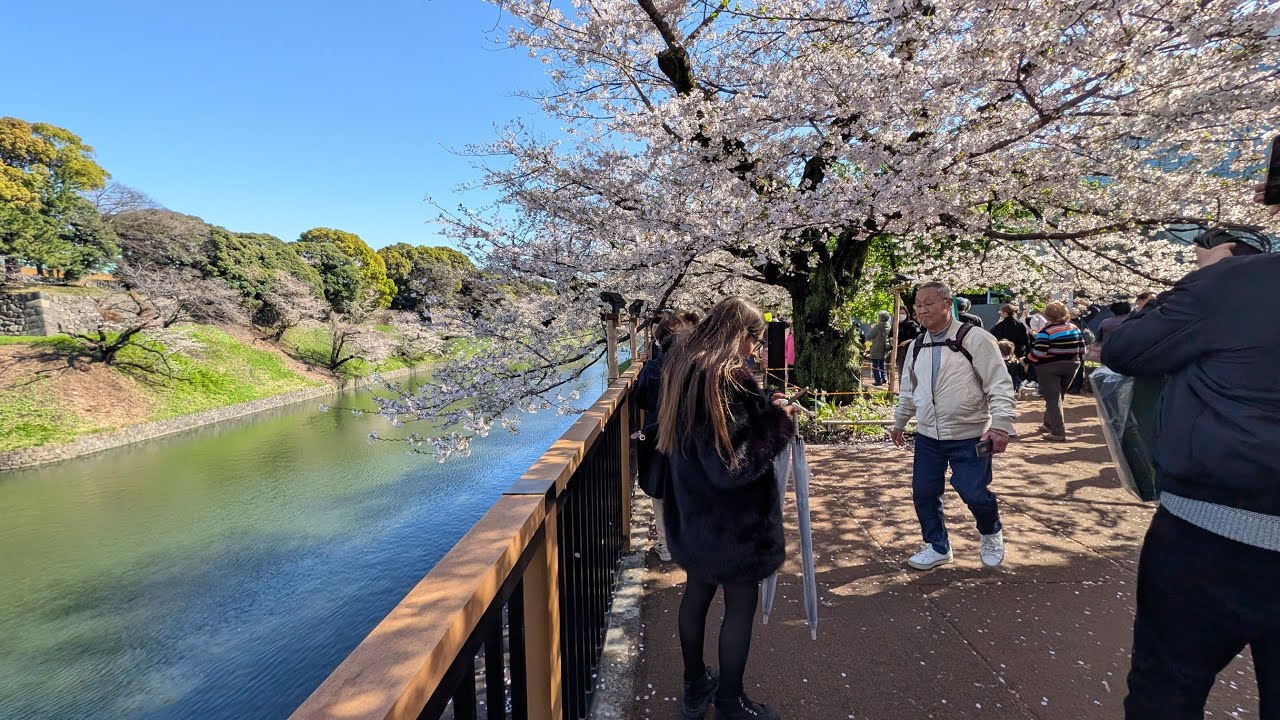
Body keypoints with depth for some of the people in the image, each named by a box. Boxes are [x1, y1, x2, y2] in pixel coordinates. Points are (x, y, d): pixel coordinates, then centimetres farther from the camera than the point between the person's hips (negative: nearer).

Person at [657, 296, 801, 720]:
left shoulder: (683, 364, 1)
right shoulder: (727, 377, -26)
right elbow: (733, 465, -27)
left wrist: (765, 409, 7)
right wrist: (778, 420, -17)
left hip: (692, 511, 9)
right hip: (733, 521, -8)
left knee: (697, 590, 22)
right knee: (740, 605, 12)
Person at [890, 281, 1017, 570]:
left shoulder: (974, 338, -12)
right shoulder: (918, 346, 7)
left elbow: (1000, 385, -14)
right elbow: (908, 389, 19)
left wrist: (1000, 425, -21)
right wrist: (900, 421, 24)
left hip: (969, 438, -5)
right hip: (927, 436, 6)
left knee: (974, 493, -5)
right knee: (923, 493, 8)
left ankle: (992, 535, 31)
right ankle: (937, 547, 29)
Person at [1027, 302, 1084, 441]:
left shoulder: (1046, 331, -16)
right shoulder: (1075, 328, 5)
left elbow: (1038, 353, -21)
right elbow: (1082, 349, 10)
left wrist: (1027, 359, -4)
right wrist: (1075, 362, 23)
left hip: (1049, 368, -7)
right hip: (1071, 367, 7)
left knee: (1052, 398, -2)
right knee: (1057, 396, 19)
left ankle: (1058, 432, -4)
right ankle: (1049, 424, 32)